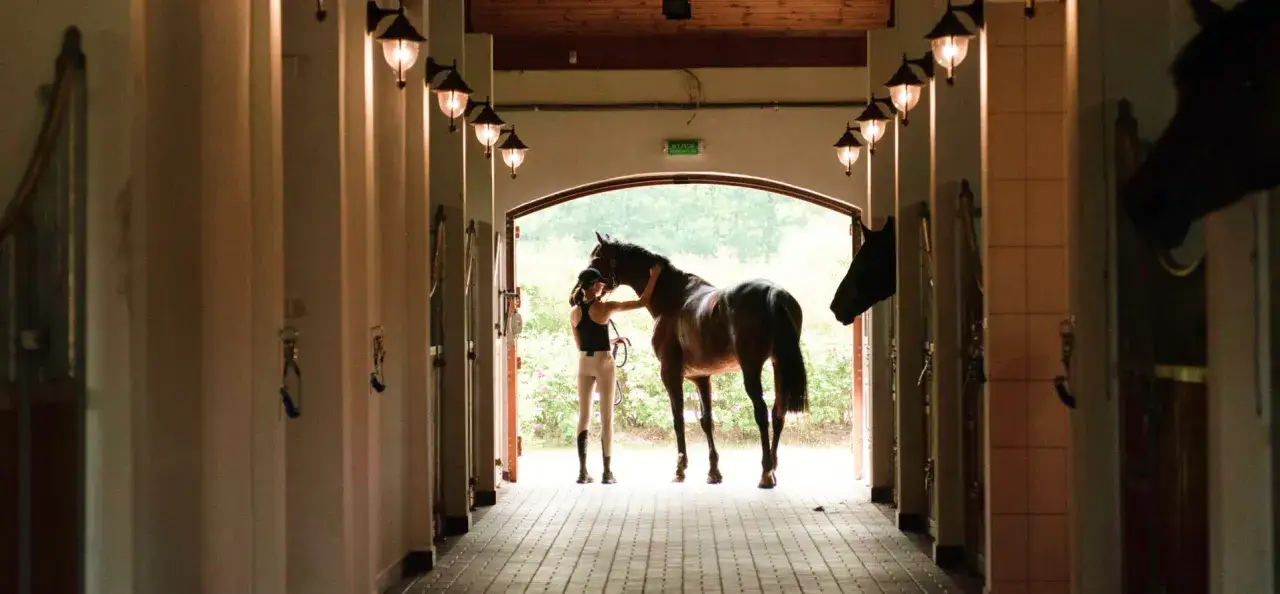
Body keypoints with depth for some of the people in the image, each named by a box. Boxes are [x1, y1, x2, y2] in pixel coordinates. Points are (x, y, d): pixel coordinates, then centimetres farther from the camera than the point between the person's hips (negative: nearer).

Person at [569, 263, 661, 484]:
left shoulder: (574, 313, 3)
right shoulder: (605, 307, -12)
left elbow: (580, 344, 12)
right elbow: (642, 302, -8)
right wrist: (653, 277, 4)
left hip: (584, 363, 4)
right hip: (603, 363, -4)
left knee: (583, 416, 7)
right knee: (606, 418, 1)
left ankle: (583, 471, 4)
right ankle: (607, 472, 1)